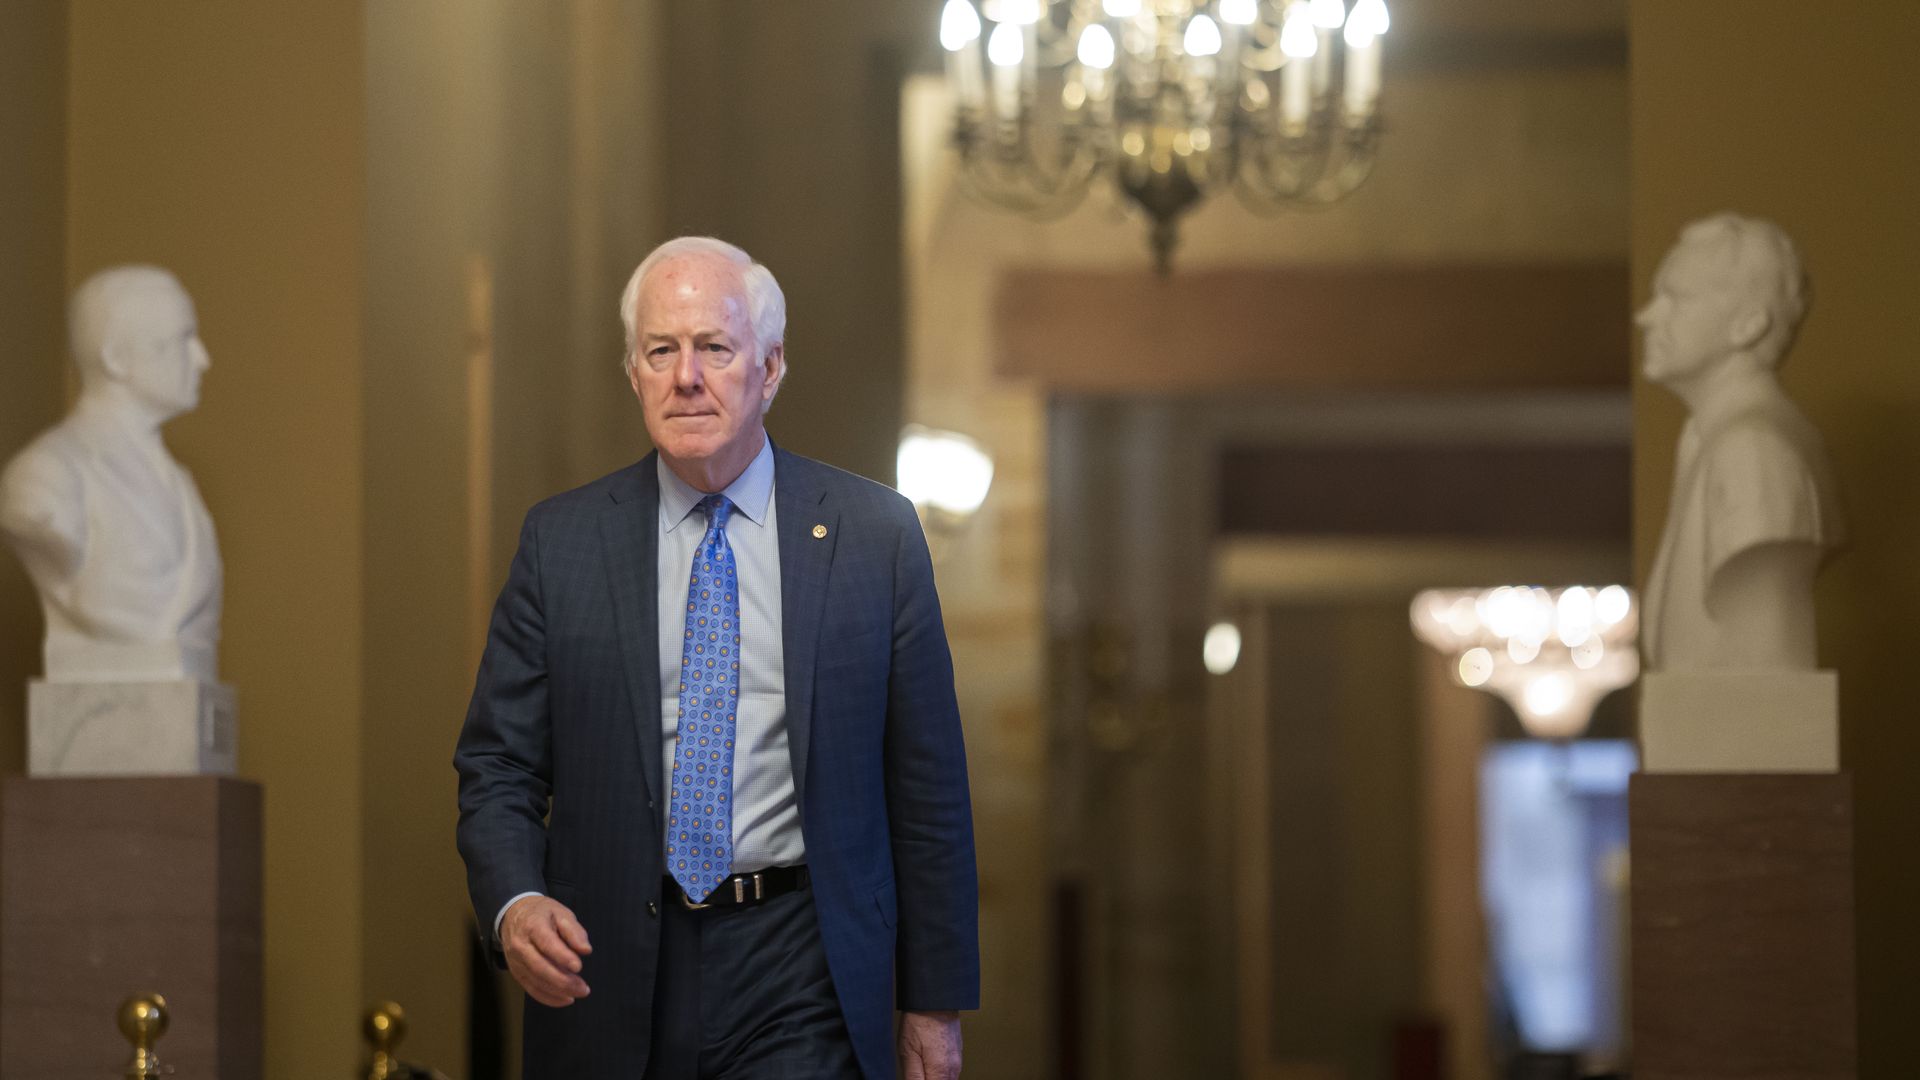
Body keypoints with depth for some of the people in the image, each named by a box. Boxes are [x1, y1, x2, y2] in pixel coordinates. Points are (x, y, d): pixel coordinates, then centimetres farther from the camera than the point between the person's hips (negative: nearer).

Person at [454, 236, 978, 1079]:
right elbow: (498, 767, 4)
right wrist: (514, 904, -16)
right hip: (612, 978, 2)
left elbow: (925, 784, 3)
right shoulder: (560, 542, 4)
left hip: (797, 984, -1)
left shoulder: (875, 534, 1)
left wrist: (935, 1002, 3)